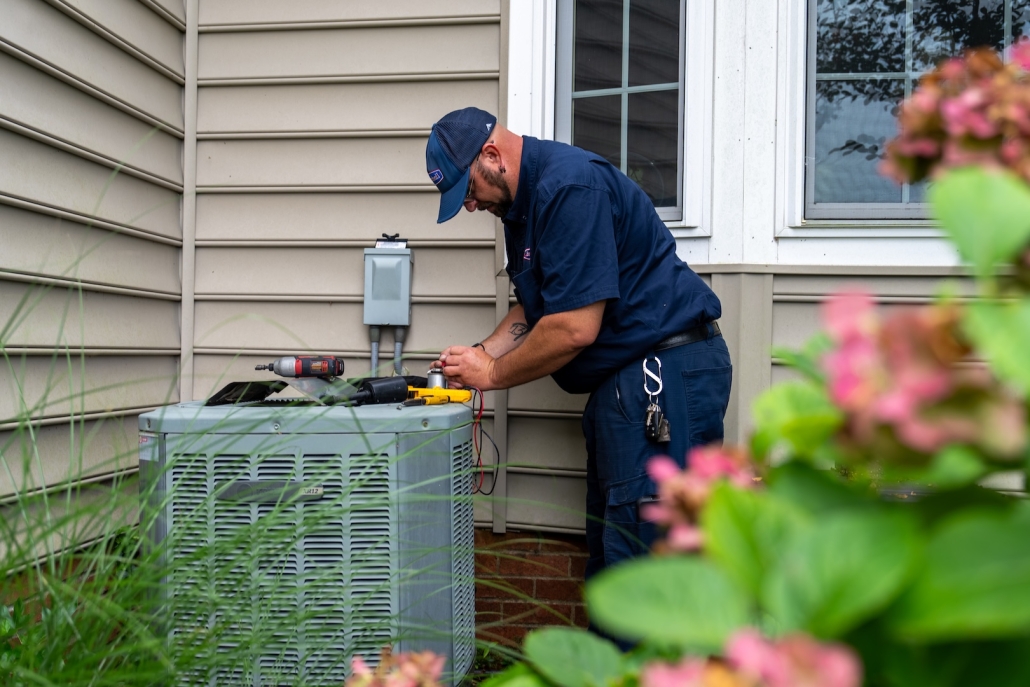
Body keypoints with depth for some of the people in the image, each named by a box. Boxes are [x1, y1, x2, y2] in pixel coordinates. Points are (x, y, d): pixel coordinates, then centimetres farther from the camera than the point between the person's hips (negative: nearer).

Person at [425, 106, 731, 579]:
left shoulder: (570, 185, -18)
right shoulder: (521, 202, 15)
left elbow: (574, 329, -22)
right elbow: (534, 307, 25)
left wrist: (493, 375, -8)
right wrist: (483, 352, 8)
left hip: (665, 370, -11)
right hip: (622, 378, 11)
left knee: (638, 559, -9)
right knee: (609, 549, 15)